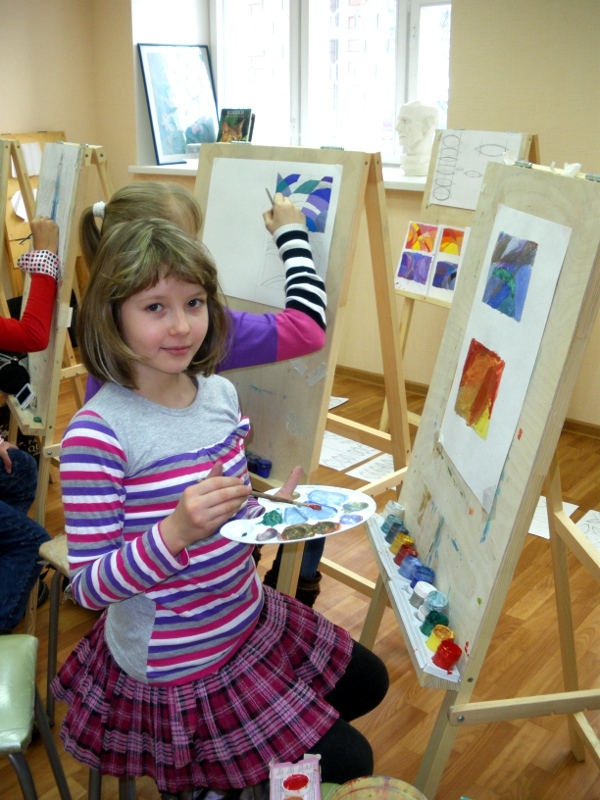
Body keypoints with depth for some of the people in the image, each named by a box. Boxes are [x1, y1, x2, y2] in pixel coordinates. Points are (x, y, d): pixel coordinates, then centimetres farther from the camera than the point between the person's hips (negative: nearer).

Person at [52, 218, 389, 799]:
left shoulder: (220, 393, -5)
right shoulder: (97, 434, -27)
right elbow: (88, 587, -23)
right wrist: (177, 532, -39)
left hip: (250, 616, 7)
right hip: (177, 667, -7)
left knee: (367, 682, 25)